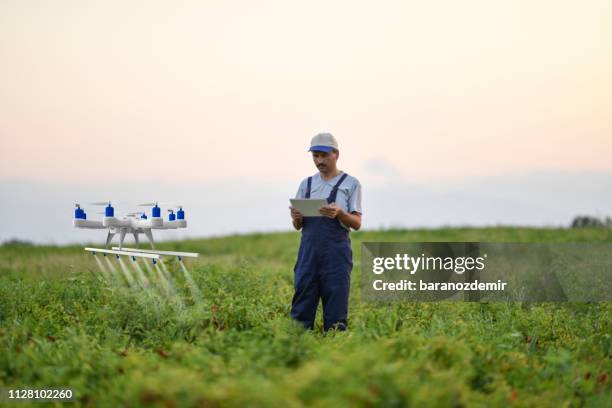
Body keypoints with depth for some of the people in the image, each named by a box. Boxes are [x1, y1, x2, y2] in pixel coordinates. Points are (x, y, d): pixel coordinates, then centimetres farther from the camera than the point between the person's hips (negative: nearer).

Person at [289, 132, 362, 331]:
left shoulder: (351, 184, 5)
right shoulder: (306, 184, 17)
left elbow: (357, 224, -1)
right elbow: (297, 226, 17)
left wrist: (339, 213, -21)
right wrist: (296, 217, -7)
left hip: (336, 252, -4)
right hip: (308, 250, 4)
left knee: (336, 308, -4)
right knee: (302, 306, 0)